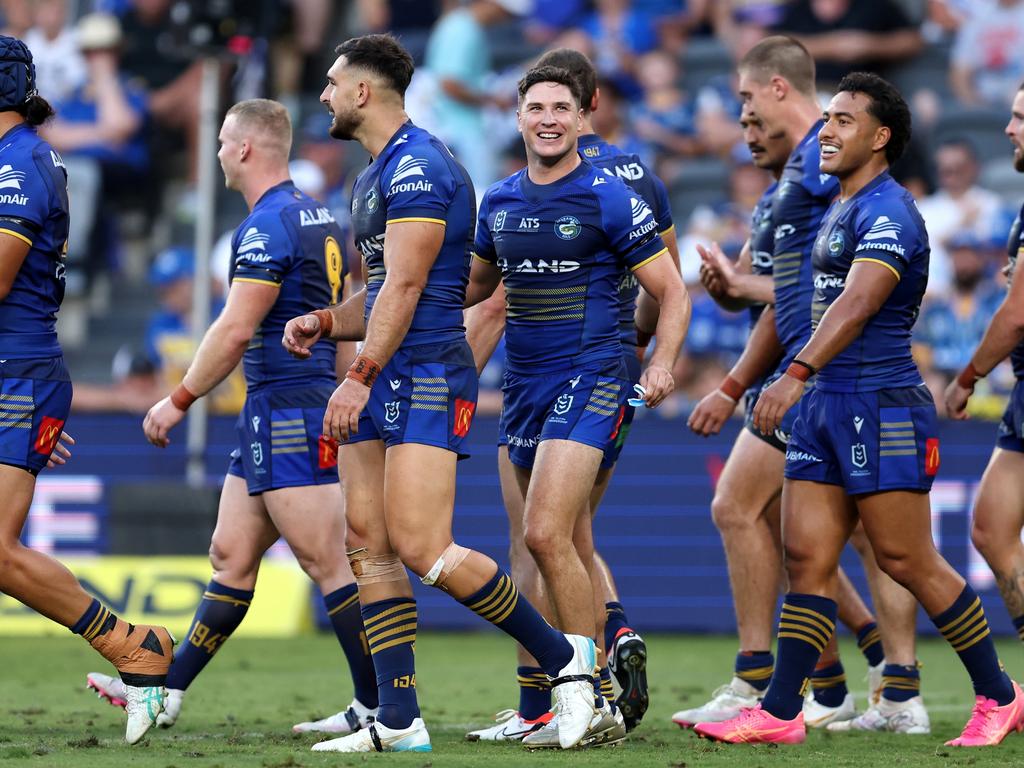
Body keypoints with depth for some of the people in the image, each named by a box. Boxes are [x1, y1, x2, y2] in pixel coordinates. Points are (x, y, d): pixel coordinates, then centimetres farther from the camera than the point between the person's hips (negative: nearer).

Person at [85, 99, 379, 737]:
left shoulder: (269, 225, -15)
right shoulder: (319, 218, 15)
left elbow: (236, 330, -19)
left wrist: (178, 402, -11)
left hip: (288, 415, -10)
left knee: (327, 564, -8)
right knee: (231, 558, 12)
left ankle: (379, 708, -7)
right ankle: (167, 693, 16)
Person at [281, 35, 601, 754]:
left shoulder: (419, 167, -12)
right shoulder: (374, 177, 20)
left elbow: (405, 288, -19)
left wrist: (360, 376, -23)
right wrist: (323, 323, 10)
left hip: (427, 377, -10)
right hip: (384, 381, 10)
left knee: (421, 547, -16)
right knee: (368, 546, 3)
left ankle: (563, 656, -3)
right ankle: (399, 723, 2)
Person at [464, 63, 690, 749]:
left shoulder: (609, 198, -6)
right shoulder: (500, 202, 11)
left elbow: (672, 292, -4)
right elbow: (475, 284, 28)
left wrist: (662, 365, -18)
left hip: (589, 381, -7)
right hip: (523, 384, 7)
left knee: (546, 534, -18)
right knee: (573, 547, 10)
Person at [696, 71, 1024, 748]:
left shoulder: (888, 212, -14)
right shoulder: (840, 211, 17)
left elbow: (857, 303, -28)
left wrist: (797, 374, -39)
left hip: (882, 405, -9)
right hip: (827, 406, 9)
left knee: (907, 560, -4)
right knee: (806, 557, 2)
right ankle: (781, 712, 1)